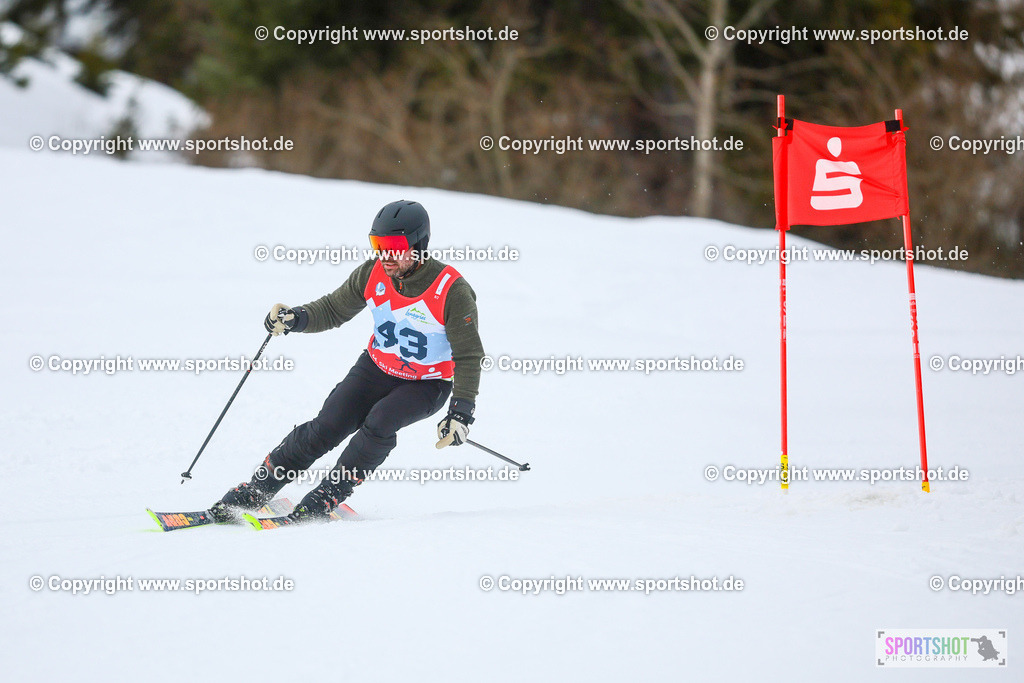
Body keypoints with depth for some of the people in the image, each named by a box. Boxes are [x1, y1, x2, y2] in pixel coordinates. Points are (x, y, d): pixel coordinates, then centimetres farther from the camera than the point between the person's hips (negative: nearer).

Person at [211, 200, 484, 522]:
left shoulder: (452, 291, -25)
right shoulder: (373, 274, -12)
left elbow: (469, 356, -20)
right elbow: (334, 309, 2)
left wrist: (462, 411, -27)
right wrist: (296, 319, -18)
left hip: (426, 385, -4)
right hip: (377, 368, 4)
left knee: (378, 424, -30)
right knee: (325, 428, -11)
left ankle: (325, 499, -17)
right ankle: (254, 491, -1)